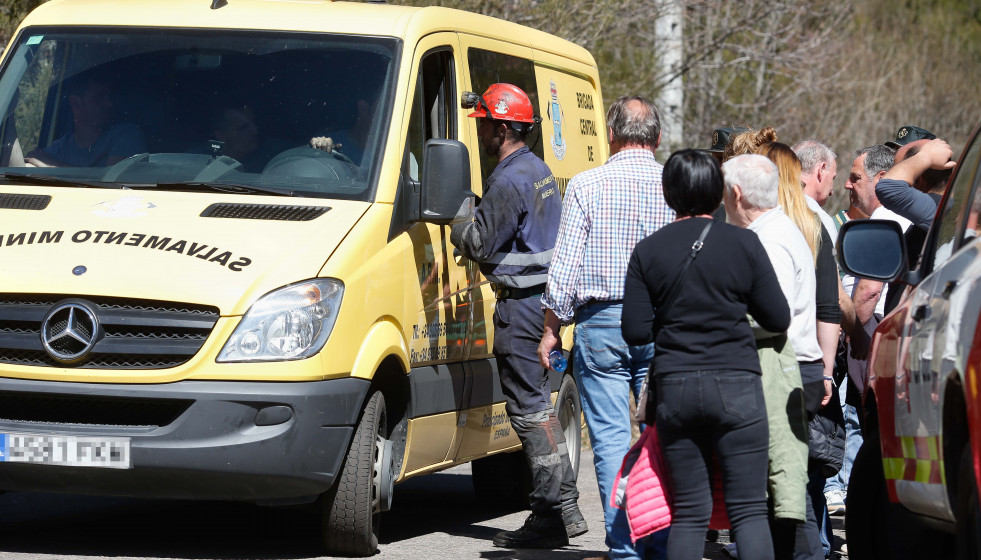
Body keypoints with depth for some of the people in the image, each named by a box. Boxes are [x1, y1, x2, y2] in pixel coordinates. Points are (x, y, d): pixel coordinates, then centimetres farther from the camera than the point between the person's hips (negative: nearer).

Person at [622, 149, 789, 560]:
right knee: (748, 509, 0)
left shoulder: (647, 252, 1)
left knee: (689, 512, 7)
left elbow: (635, 332, -1)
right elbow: (778, 320, 0)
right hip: (736, 386, -2)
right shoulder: (743, 244, -4)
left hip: (675, 387, 2)